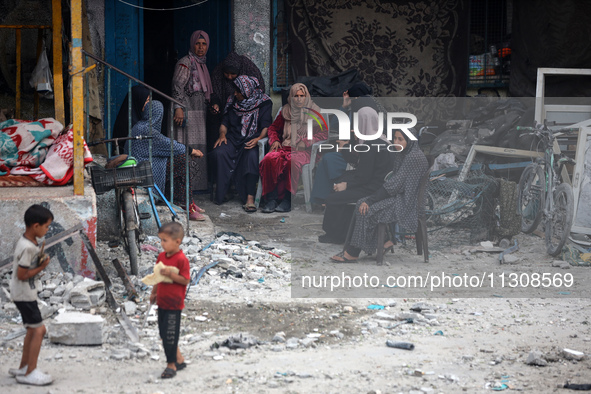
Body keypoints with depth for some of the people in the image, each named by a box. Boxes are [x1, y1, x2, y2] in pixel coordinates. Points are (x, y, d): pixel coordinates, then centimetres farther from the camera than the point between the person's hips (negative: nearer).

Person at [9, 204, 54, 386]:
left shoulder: (23, 241, 5)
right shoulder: (28, 248, -25)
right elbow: (22, 275, -24)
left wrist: (39, 260, 1)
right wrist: (42, 267, -16)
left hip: (24, 293, 10)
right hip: (24, 294, -10)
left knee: (32, 329, 18)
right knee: (39, 330, -8)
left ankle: (23, 367, 27)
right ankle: (30, 373, -3)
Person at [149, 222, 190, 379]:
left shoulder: (181, 259, -17)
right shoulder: (161, 257, 7)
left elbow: (185, 280, -18)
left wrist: (171, 274, -29)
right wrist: (154, 292, 16)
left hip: (174, 304, -8)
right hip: (162, 302, 8)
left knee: (170, 335, -4)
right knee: (164, 333, 15)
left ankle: (171, 365, 7)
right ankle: (179, 359, 28)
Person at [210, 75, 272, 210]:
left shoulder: (263, 103, 3)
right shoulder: (233, 102, 16)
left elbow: (266, 126, -5)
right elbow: (225, 123, 18)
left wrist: (259, 138, -24)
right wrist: (222, 134, -4)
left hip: (253, 139, -4)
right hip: (233, 138, 4)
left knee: (251, 155, -38)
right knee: (219, 153, -29)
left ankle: (250, 198, -43)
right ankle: (220, 193, -21)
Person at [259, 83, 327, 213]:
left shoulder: (315, 112, 11)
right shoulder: (285, 112, 20)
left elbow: (324, 134, 4)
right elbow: (273, 128, 30)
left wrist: (306, 142, -9)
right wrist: (275, 140, 9)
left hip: (304, 150, -3)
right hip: (285, 147, 3)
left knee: (292, 161, -40)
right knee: (270, 159, -32)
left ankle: (288, 199, -34)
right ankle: (271, 199, -32)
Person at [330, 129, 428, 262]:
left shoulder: (414, 157, -19)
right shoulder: (401, 155, 12)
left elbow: (395, 184, -21)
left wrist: (370, 200, -18)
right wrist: (368, 200, 1)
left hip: (407, 203, -10)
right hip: (399, 197, 10)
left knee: (367, 210, -18)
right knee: (362, 203, -4)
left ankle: (353, 253, -11)